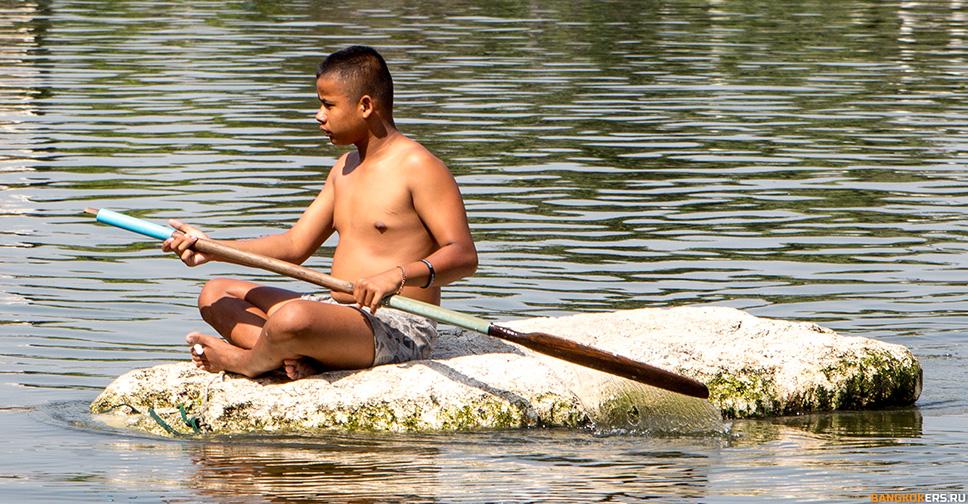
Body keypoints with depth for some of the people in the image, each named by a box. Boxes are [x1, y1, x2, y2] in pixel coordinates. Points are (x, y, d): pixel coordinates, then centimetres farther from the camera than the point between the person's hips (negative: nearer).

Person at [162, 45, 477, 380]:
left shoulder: (417, 167, -11)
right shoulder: (346, 167, 19)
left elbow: (464, 256, -18)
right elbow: (295, 246, 19)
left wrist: (398, 276, -35)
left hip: (398, 328, -10)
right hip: (340, 313, 10)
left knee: (294, 318, -38)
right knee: (215, 295, 10)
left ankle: (247, 362, -3)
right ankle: (292, 356, -19)